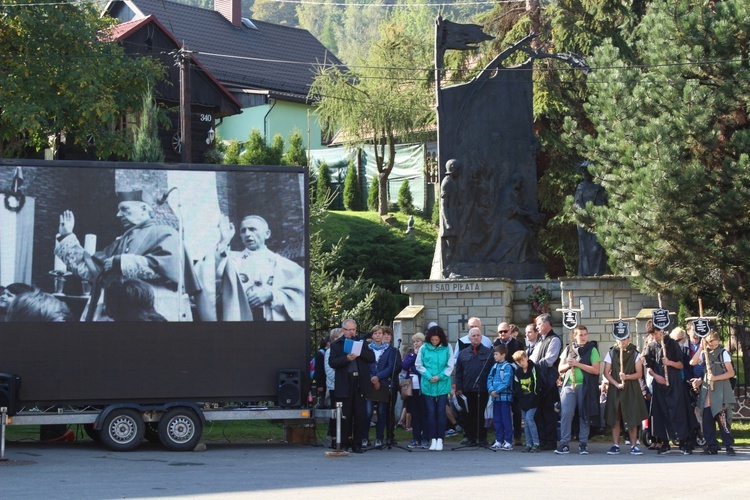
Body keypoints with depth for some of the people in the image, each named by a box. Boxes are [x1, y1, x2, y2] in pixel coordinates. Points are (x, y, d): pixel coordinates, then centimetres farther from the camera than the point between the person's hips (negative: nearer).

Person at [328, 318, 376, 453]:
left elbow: (372, 358, 3)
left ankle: (357, 444, 7)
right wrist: (346, 358, -19)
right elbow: (332, 362, -5)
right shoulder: (336, 345, 7)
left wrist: (359, 352, -11)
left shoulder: (361, 342, 14)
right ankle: (344, 444, 8)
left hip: (360, 384, 2)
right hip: (344, 385, -2)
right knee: (345, 416, 2)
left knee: (360, 415, 1)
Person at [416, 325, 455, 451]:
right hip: (428, 385, 1)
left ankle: (440, 439, 8)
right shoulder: (424, 348, -1)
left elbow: (450, 366, 0)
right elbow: (418, 365, 1)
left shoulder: (447, 348, -2)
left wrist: (439, 376, -11)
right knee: (431, 412, 2)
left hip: (443, 385, -1)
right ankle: (433, 439, 9)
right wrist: (429, 376, -10)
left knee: (441, 412, 1)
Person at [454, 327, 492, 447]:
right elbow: (458, 372, 10)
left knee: (482, 414, 1)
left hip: (483, 390, -2)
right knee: (470, 414, 5)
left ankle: (482, 438, 8)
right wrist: (458, 388, 2)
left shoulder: (488, 353, 5)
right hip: (468, 390, 2)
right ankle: (471, 438, 10)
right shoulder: (463, 354, 12)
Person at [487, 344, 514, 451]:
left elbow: (506, 382, -16)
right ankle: (499, 441, 17)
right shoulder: (494, 366, 13)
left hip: (505, 397, -7)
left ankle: (508, 441, 1)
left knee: (506, 420, -3)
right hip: (495, 397, 7)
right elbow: (489, 379, 7)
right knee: (497, 420, 10)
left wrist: (496, 391, -17)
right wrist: (491, 390, -9)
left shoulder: (507, 367, -9)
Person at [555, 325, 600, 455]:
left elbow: (596, 370, -7)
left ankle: (583, 444, 11)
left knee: (584, 415, 2)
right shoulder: (568, 349, 13)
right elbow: (560, 369, 15)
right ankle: (564, 443, -4)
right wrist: (568, 365, -7)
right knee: (566, 413, -8)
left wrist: (578, 364, -13)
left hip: (585, 387, -2)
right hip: (569, 386, 2)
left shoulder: (592, 350, 3)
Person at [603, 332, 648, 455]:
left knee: (632, 418, -3)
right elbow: (606, 373, 3)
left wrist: (627, 377, -18)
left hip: (631, 390, -1)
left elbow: (639, 374, 0)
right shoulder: (611, 353, 6)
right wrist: (616, 384, -12)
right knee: (615, 418, 1)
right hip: (615, 390, 1)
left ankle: (633, 445, 3)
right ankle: (615, 445, 6)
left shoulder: (635, 354, 5)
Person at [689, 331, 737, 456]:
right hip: (707, 389, 5)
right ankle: (712, 446, 12)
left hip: (721, 390, -5)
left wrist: (715, 378, -17)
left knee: (722, 418, -11)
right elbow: (693, 363, -6)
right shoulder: (704, 353, 10)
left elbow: (731, 373, -6)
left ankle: (729, 446, -7)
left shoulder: (723, 353, -3)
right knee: (707, 419, 5)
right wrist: (701, 348, -9)